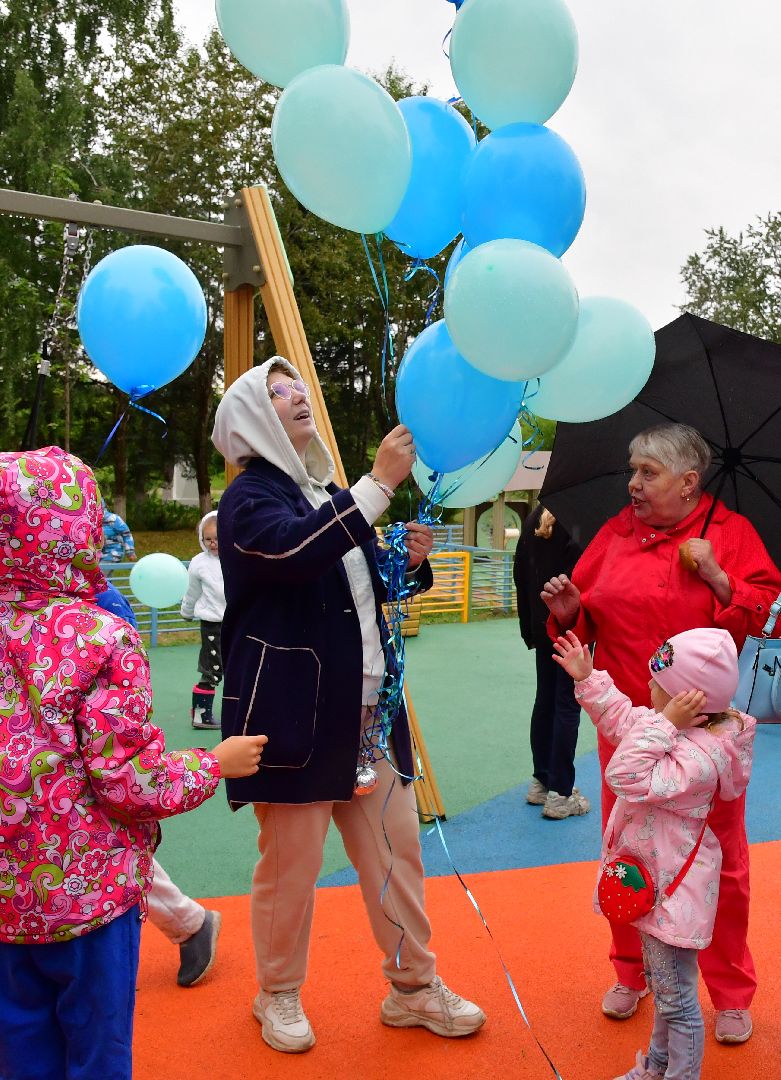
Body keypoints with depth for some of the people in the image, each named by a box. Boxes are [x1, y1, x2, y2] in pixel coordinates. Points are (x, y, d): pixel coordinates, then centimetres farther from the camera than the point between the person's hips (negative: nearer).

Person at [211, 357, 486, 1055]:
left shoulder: (329, 493, 16)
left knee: (397, 849, 12)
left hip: (367, 707, 7)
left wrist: (411, 561, 2)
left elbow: (373, 588, 23)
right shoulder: (249, 497, -8)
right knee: (291, 863, 7)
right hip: (292, 713, -7)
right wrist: (380, 482, -30)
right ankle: (279, 995, 30)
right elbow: (295, 551, -31)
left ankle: (413, 987, 30)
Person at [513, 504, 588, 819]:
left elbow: (521, 573, 10)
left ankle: (540, 781, 25)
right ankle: (559, 793, 6)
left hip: (543, 626, 7)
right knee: (568, 705, 0)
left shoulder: (533, 519, 6)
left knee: (544, 700, 15)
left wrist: (528, 625, 16)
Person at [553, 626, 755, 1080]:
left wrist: (664, 722, -37)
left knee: (676, 997, 6)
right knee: (663, 983, 27)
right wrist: (588, 679, 11)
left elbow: (630, 777, -41)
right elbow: (623, 718, 12)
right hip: (652, 877, 11)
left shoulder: (699, 756, -32)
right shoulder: (678, 728, -4)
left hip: (673, 888, -11)